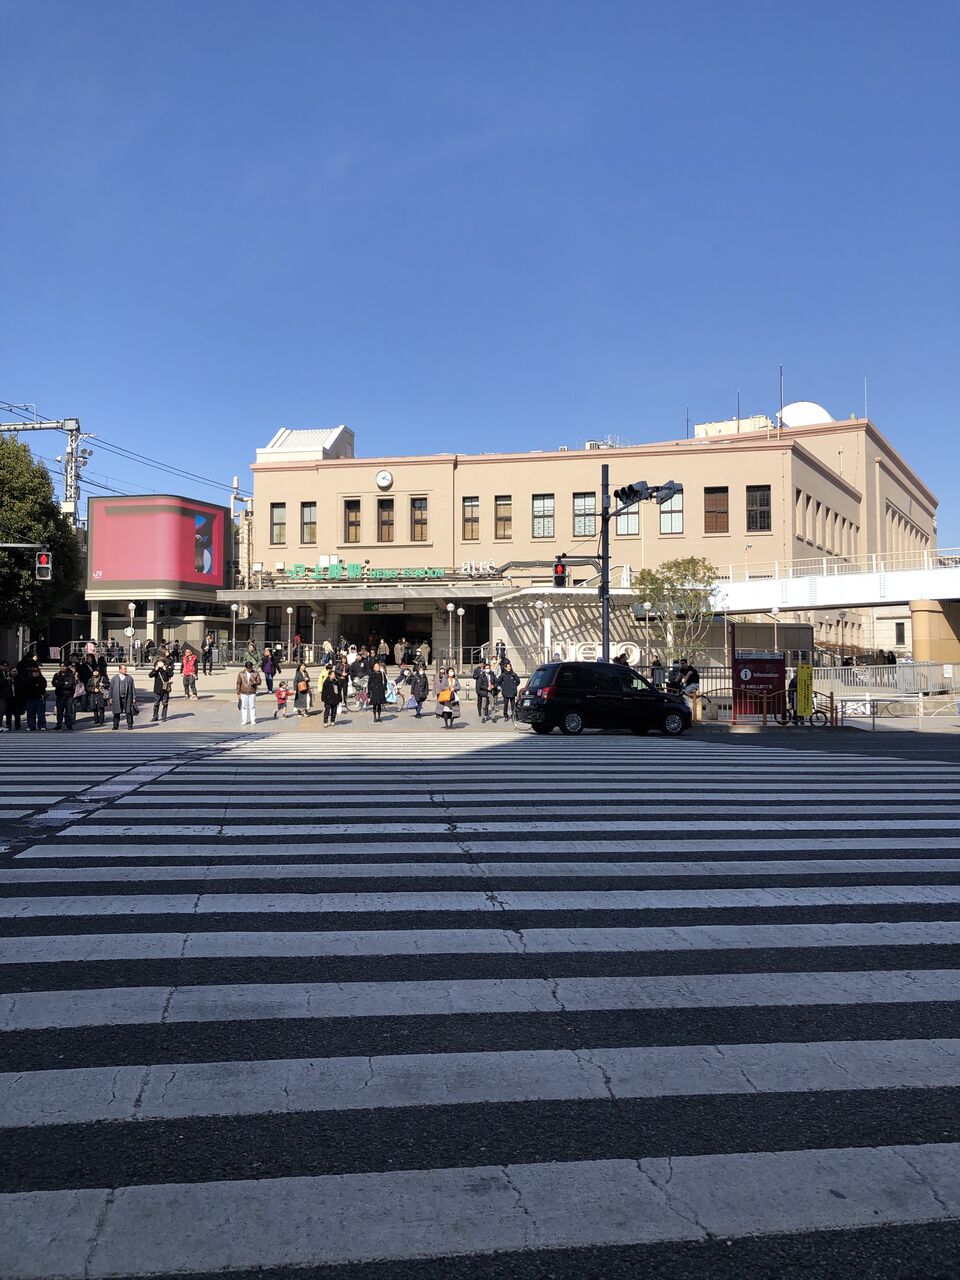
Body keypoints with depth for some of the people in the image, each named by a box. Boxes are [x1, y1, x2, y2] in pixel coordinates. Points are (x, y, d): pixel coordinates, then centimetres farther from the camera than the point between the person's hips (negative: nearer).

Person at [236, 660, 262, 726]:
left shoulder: (256, 673, 4)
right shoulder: (241, 674, 4)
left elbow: (259, 681, 1)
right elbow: (238, 683, 6)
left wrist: (254, 683, -21)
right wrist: (238, 693, 3)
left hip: (252, 693, -1)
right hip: (243, 693, 1)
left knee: (252, 706, 0)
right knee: (244, 706, 3)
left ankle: (253, 720, 8)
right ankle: (244, 720, 11)